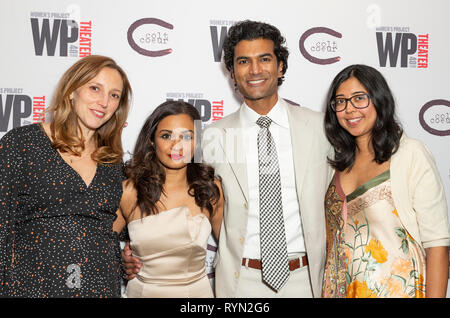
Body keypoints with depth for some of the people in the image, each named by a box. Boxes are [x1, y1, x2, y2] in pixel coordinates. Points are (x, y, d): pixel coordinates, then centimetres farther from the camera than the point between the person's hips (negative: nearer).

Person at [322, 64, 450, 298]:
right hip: (342, 289, 5)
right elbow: (335, 238, 8)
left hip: (398, 290, -5)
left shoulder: (411, 154, -10)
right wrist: (329, 291, 0)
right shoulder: (342, 162, 6)